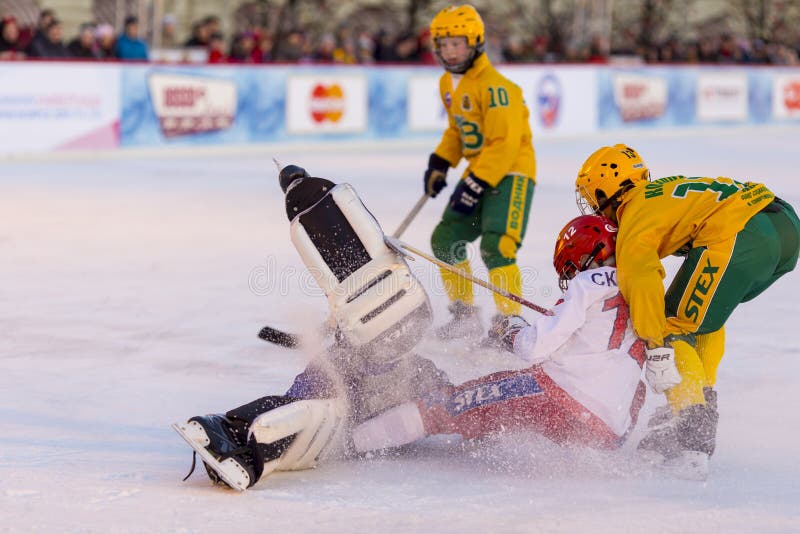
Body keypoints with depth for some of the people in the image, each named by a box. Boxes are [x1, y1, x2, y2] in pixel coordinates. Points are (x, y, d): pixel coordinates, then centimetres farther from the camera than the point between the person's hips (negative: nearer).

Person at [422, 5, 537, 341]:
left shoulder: (494, 86, -21)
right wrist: (439, 164, 10)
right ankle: (465, 315, 21)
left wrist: (475, 185, -26)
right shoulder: (447, 84, 8)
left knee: (495, 246, -24)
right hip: (479, 172, 9)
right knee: (445, 238, 8)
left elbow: (505, 144, -24)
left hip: (512, 171, -9)